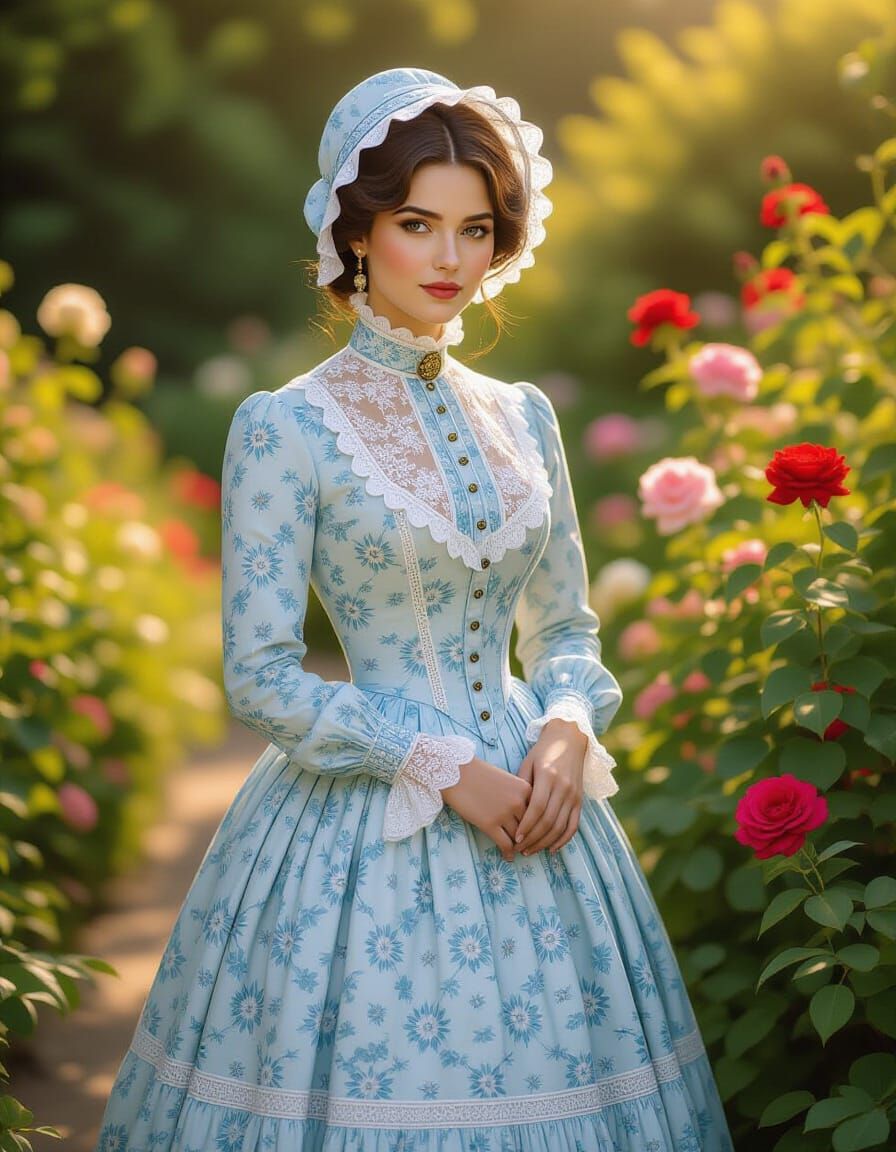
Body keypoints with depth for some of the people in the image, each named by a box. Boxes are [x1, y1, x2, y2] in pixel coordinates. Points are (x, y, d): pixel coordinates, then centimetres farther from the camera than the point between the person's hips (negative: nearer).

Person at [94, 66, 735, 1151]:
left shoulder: (520, 414, 8)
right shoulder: (283, 427, -7)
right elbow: (259, 678, -10)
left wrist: (567, 729, -6)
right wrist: (445, 770, -14)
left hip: (527, 801, 5)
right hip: (365, 828, -4)